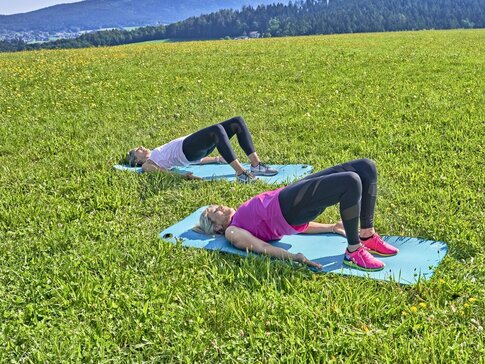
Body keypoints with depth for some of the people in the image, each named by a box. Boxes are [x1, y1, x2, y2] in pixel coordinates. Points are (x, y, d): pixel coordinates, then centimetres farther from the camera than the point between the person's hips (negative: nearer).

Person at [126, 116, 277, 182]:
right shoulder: (147, 164, 15)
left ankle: (256, 165, -15)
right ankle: (240, 173, -42)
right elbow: (158, 171, -8)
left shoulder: (158, 154, 36)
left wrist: (216, 158, 22)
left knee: (238, 121, -9)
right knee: (217, 129, -36)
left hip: (197, 148, 8)